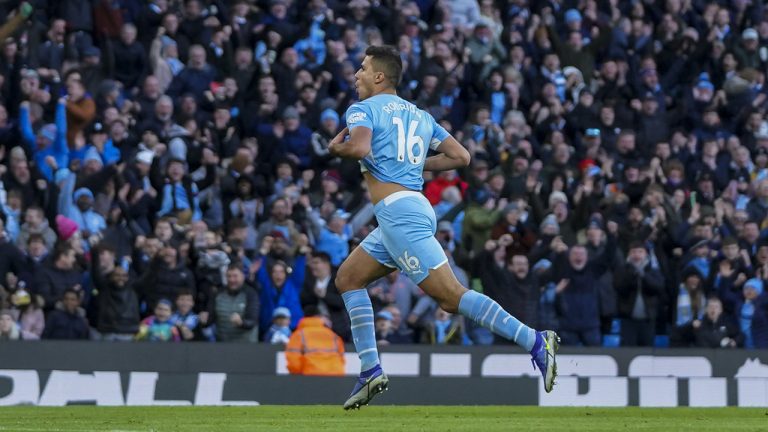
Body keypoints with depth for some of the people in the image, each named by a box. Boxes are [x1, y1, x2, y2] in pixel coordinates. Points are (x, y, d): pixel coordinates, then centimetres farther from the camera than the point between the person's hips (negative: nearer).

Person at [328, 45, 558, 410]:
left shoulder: (363, 109, -1)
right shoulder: (419, 115, 22)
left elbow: (360, 147, -21)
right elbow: (461, 156, 18)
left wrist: (335, 147, 0)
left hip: (398, 212, -9)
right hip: (411, 211, 9)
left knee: (451, 296, -14)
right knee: (347, 278, 18)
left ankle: (534, 342, -23)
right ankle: (371, 370, 12)